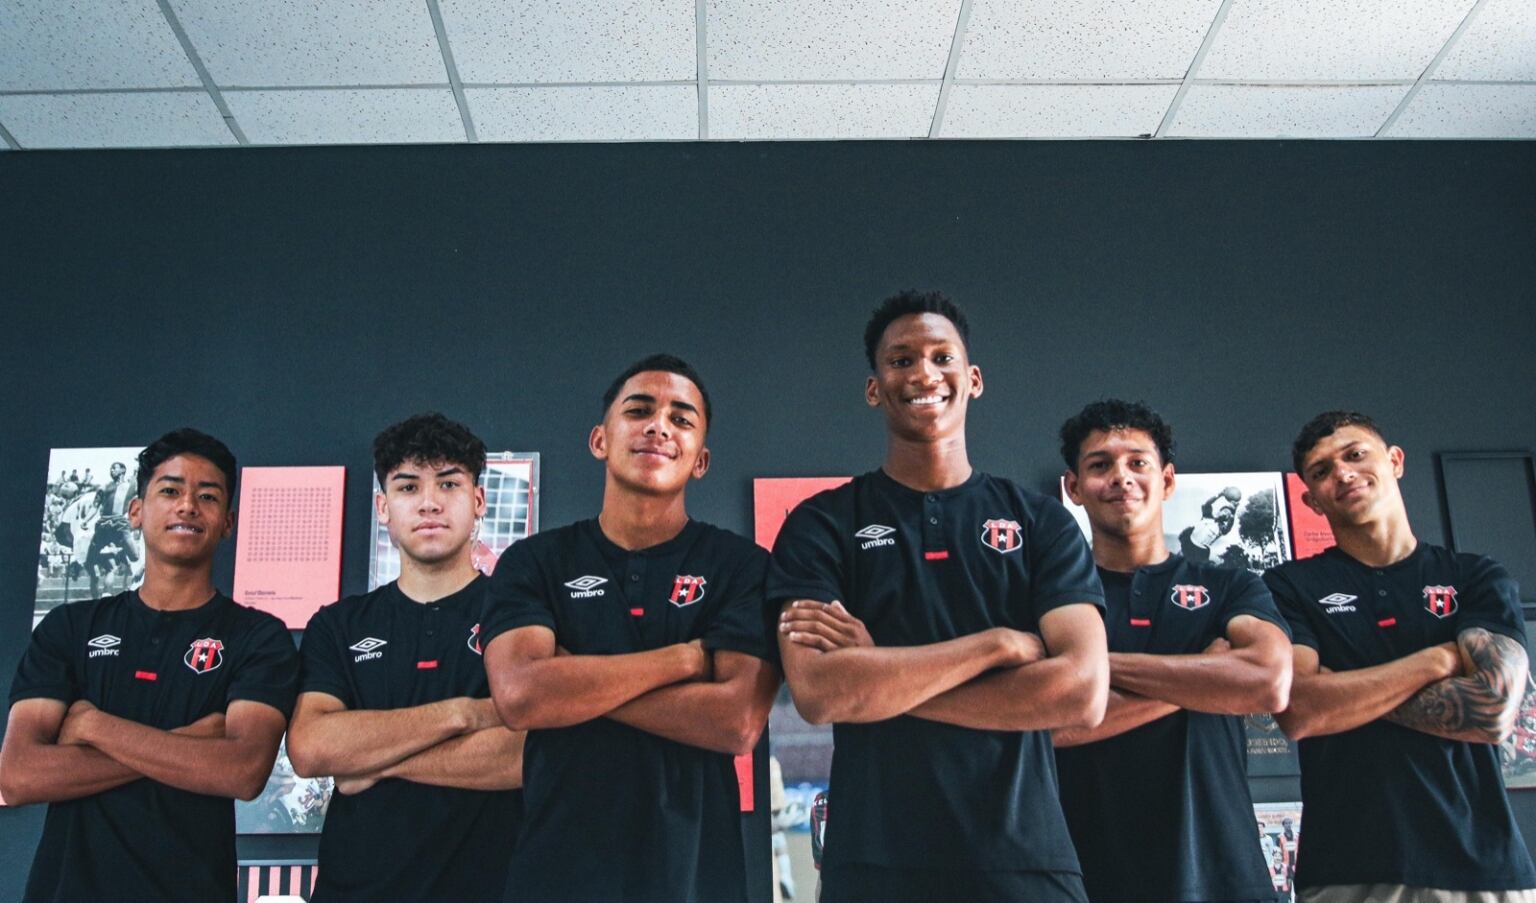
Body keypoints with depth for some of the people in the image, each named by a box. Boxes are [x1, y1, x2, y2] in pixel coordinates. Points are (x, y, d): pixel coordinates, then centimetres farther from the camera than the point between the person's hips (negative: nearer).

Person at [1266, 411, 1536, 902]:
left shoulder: (1477, 578, 6)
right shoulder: (1291, 586, 3)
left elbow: (1493, 709, -10)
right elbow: (1297, 712, -13)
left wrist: (1339, 688, -8)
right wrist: (1437, 659, -9)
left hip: (1483, 863, 1)